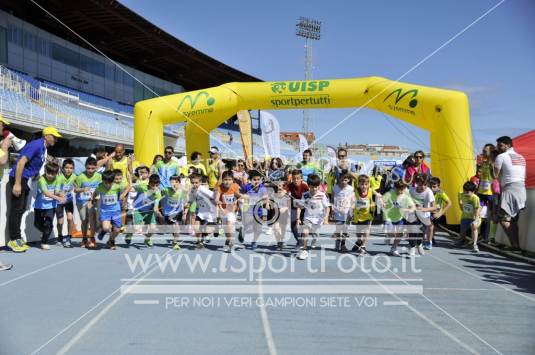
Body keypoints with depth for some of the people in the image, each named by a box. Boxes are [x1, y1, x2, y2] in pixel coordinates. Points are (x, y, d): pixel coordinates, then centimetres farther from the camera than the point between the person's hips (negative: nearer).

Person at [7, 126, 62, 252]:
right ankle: (14, 240, -1)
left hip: (25, 179, 10)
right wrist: (17, 184, -26)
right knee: (16, 210, -5)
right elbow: (21, 162, -23)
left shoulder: (43, 148, 11)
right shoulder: (36, 145, -17)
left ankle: (17, 239, 17)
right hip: (18, 178, -10)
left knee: (21, 210, 12)